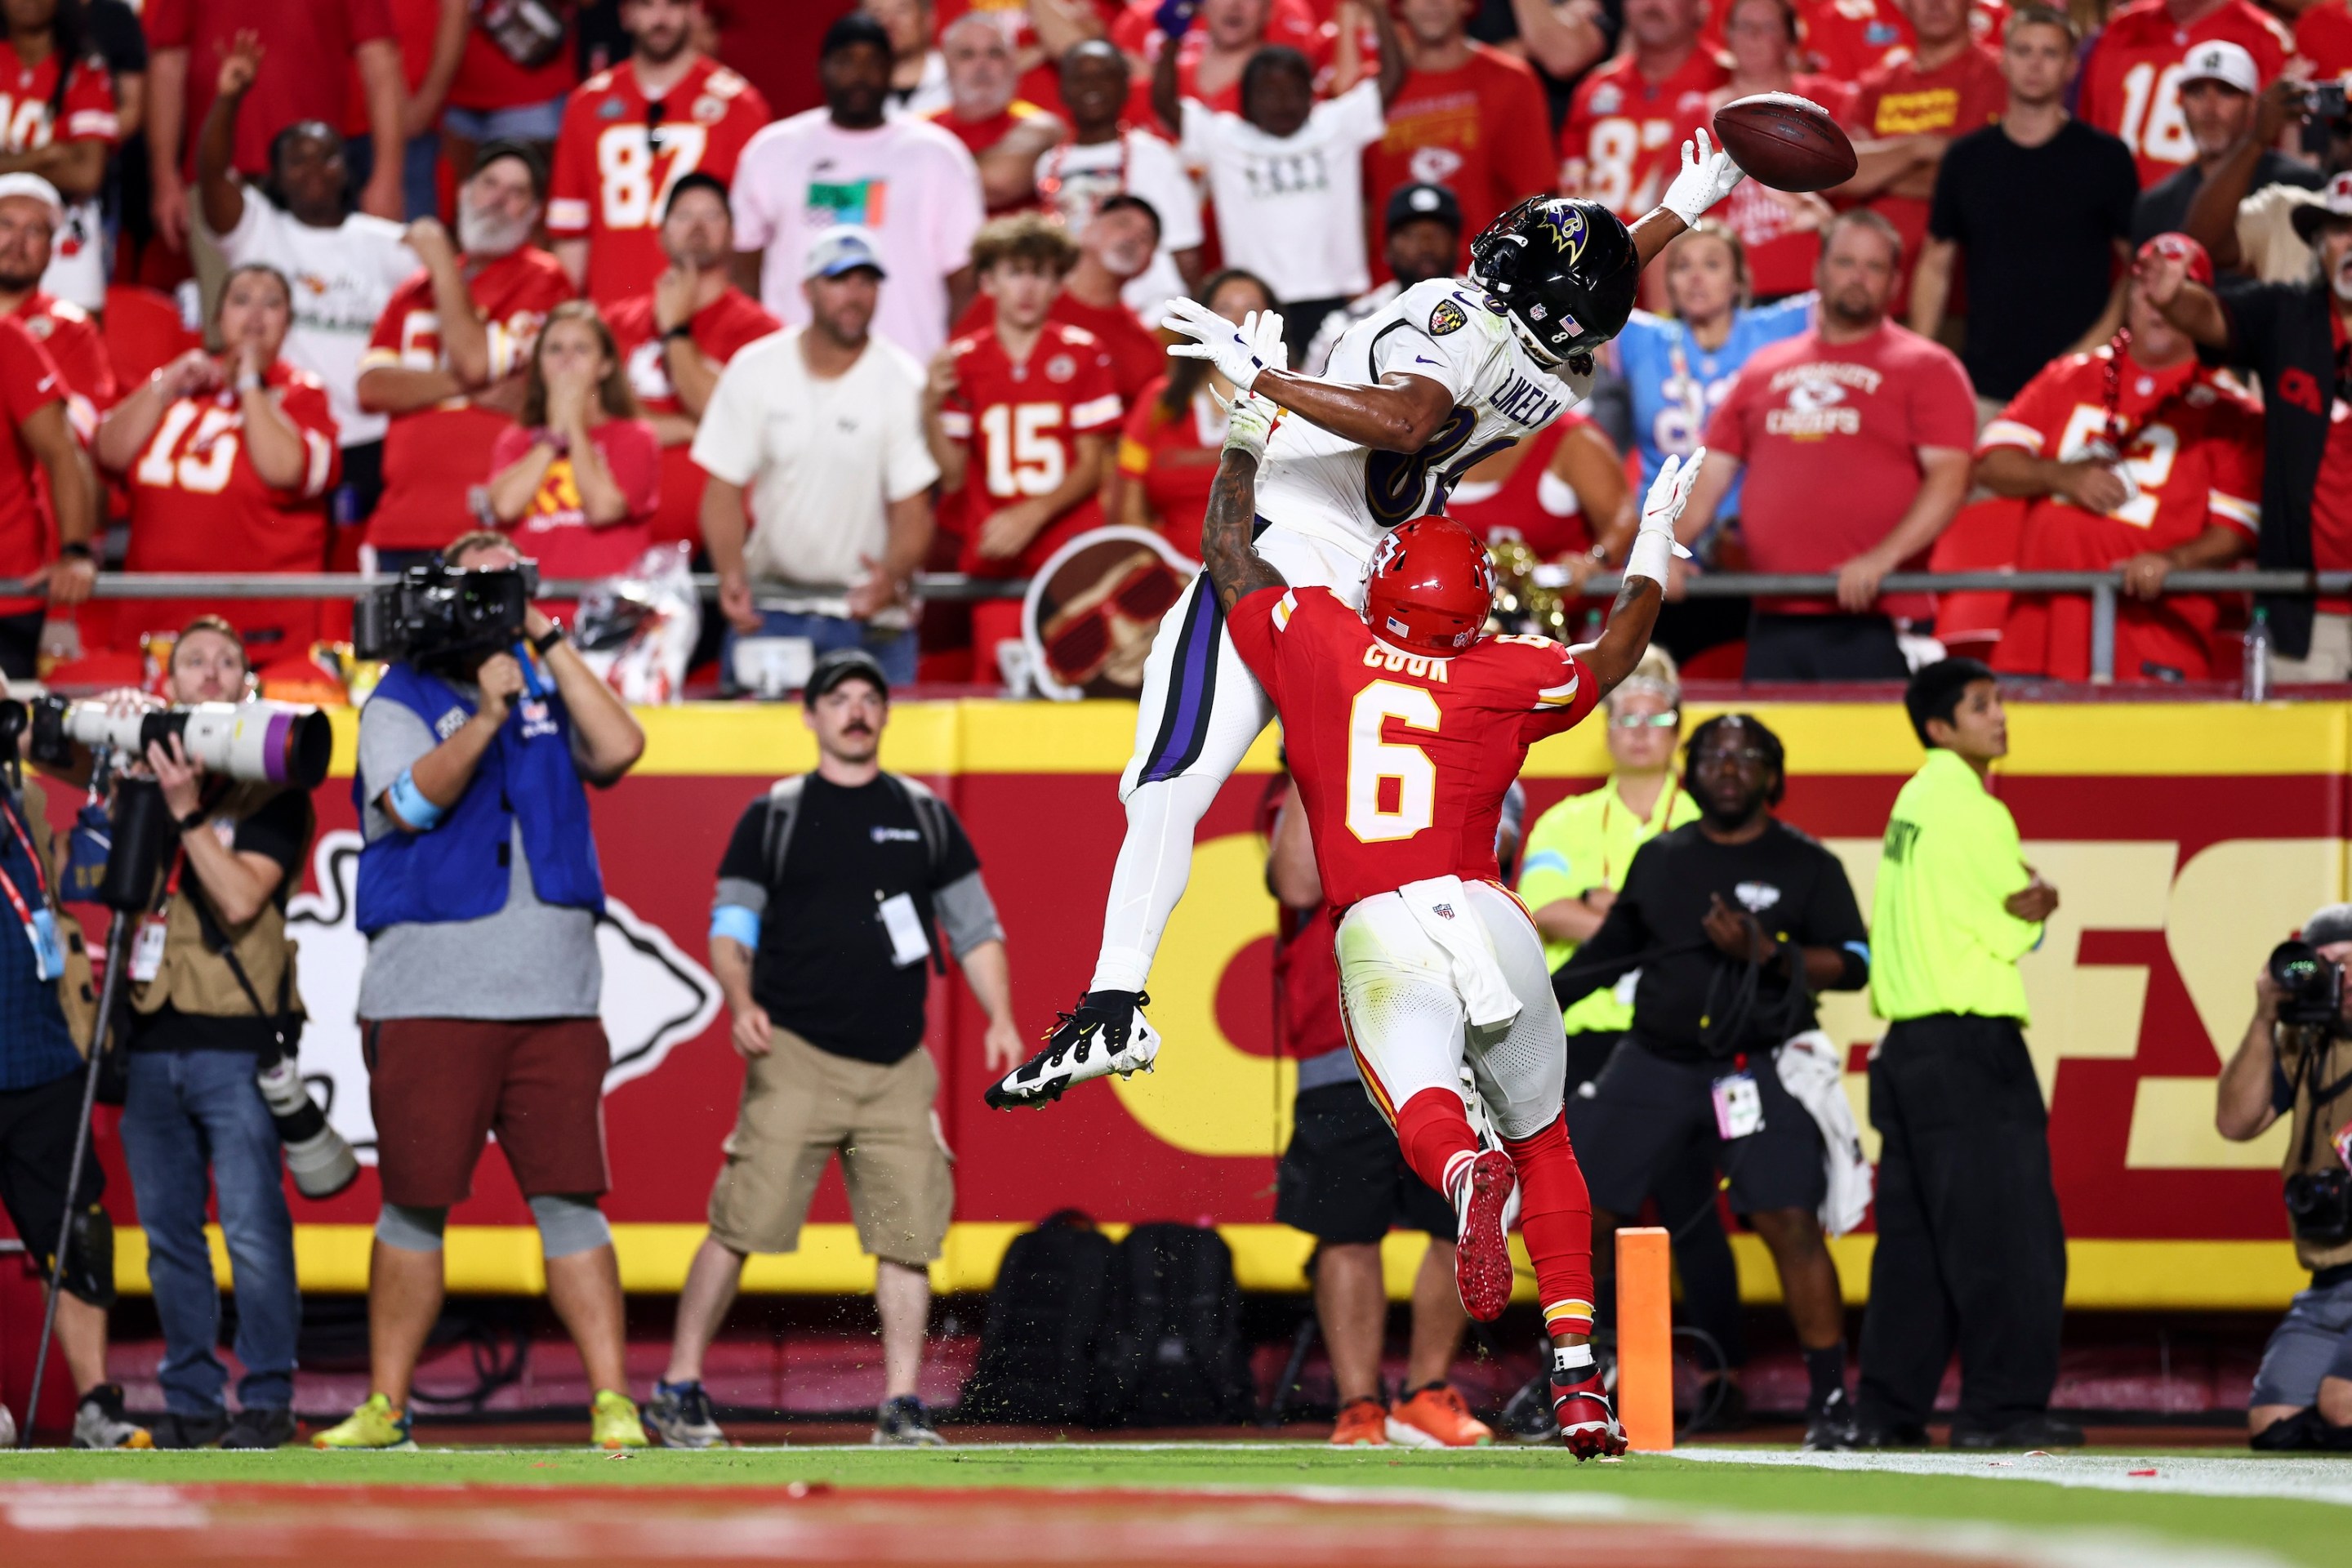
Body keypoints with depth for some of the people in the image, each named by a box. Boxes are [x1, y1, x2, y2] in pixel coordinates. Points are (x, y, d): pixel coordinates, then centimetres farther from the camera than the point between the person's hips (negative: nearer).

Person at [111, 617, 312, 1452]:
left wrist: (186, 810, -15)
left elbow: (241, 897, -10)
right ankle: (190, 1401, 11)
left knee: (252, 1230, -8)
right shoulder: (146, 770, 15)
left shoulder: (271, 789, 2)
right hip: (152, 1035, 5)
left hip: (235, 1039, -5)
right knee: (168, 1233, 6)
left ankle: (267, 1402, -3)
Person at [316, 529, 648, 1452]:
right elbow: (414, 800, -10)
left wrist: (549, 645, -1)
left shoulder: (548, 695, 15)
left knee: (571, 1198, -3)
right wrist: (488, 715, -21)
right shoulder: (400, 703, 7)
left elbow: (619, 750, -3)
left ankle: (611, 1401, -5)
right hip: (428, 998, -2)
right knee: (414, 1202, 1)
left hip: (553, 997, 2)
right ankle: (385, 1405, 9)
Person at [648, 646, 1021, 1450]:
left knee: (909, 1233, -3)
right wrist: (742, 1006, -16)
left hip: (897, 1067, 3)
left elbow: (974, 928, 16)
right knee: (741, 1224, -9)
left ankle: (900, 1407, 3)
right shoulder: (773, 817, 7)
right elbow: (730, 930, 3)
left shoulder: (925, 815, 15)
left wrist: (1000, 1019, 1)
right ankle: (678, 1389, -1)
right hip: (796, 1055, -3)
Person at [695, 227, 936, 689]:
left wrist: (893, 578, -29)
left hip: (867, 614, -1)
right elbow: (724, 489, 0)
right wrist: (732, 576, -18)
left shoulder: (902, 382, -6)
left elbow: (912, 510, -8)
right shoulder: (753, 370, -1)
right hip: (771, 600, 1)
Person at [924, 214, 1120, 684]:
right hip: (993, 562, 1)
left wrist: (1033, 514, -12)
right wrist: (932, 408, -9)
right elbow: (952, 477, 6)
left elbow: (1092, 466, 2)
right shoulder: (963, 361, 6)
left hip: (1071, 557, -1)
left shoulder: (1083, 354, 3)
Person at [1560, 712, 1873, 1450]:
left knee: (1790, 1221, -16)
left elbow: (1852, 964, -4)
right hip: (1652, 1061, 4)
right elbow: (1609, 951, 22)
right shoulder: (1660, 859, 13)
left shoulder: (1806, 865, 3)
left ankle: (1830, 1400, -10)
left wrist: (1767, 954, -18)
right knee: (1581, 1213, 0)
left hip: (1755, 1069, -4)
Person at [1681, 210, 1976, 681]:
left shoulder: (1927, 368, 6)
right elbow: (1712, 473, 19)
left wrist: (1882, 559, -19)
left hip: (1872, 624, -5)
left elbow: (1949, 478, -5)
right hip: (1773, 620, 5)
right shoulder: (1764, 369, 20)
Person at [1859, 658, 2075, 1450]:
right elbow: (2013, 931, -9)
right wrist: (2031, 908, 11)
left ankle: (1889, 1406, 10)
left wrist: (2024, 900, -2)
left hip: (1909, 1043, 9)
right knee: (2008, 1231, -7)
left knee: (1913, 1234, 10)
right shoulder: (1970, 808, -11)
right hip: (1970, 1042, -9)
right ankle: (2003, 1405, -9)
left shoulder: (1918, 800, 17)